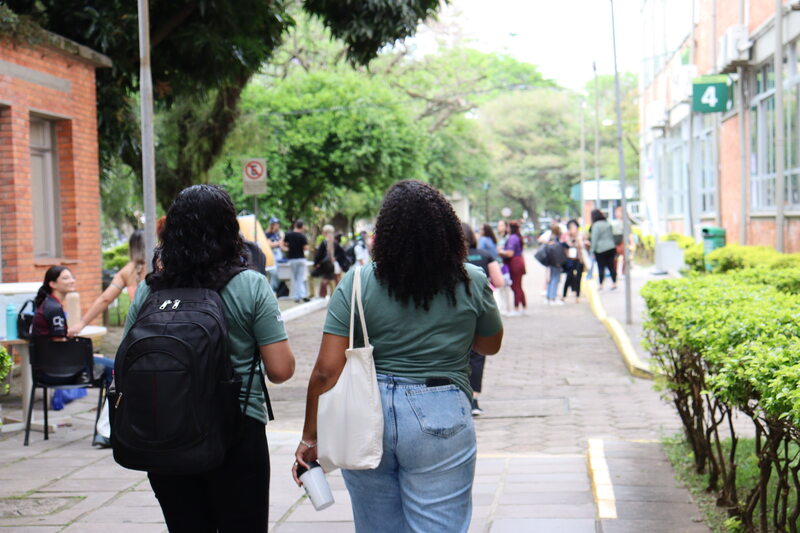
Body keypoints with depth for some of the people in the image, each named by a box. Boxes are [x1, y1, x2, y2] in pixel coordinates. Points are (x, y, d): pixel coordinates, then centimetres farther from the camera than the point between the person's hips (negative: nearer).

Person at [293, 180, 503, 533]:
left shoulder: (357, 283, -5)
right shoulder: (472, 282, -2)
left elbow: (326, 371, -7)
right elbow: (491, 345, 15)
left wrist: (310, 438, 2)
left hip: (366, 416, 1)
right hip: (439, 419, -1)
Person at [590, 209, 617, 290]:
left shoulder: (596, 225, -12)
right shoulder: (608, 224, 11)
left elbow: (594, 239, -12)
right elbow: (612, 236, 15)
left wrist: (592, 250, -7)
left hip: (601, 250, -6)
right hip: (611, 248, 6)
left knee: (601, 267, -1)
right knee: (611, 266, 8)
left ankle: (601, 285, 0)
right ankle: (615, 283, 10)